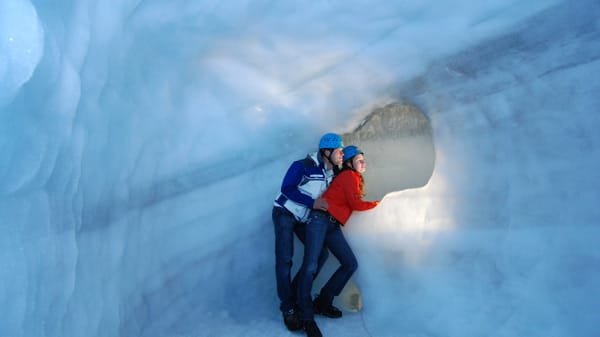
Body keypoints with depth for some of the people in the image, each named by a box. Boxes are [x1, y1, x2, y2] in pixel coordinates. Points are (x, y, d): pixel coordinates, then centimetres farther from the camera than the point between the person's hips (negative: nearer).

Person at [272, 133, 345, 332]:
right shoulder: (304, 166, -22)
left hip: (305, 218, 7)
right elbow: (287, 188, -23)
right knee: (285, 260, -11)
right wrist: (312, 202, -27)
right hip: (285, 213, -7)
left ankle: (296, 295, 11)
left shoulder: (333, 172, -1)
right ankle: (288, 308, -1)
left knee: (321, 254, -1)